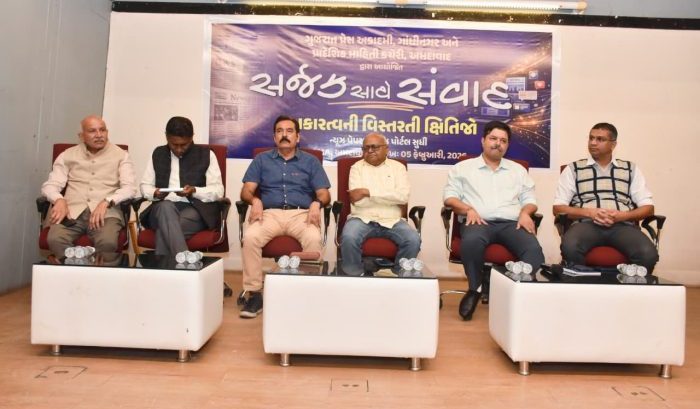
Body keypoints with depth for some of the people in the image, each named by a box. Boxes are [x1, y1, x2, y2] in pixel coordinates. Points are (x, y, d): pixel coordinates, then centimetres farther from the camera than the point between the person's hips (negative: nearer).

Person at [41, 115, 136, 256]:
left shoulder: (121, 156, 10)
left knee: (107, 242, -34)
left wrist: (106, 202, -19)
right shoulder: (68, 155, 17)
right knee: (55, 239, -30)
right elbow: (50, 185, 11)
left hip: (106, 212, -2)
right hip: (72, 211, 2)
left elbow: (129, 187, -1)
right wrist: (59, 200, -13)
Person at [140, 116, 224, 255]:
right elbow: (145, 185, 18)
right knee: (166, 207, -36)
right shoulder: (157, 154, 16)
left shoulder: (206, 155, 7)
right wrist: (154, 193, -6)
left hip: (195, 210, -2)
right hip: (163, 209, 2)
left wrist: (195, 191, -18)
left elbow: (218, 190, 1)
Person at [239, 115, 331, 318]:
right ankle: (254, 294, -20)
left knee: (313, 239, -34)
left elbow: (324, 194, 9)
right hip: (270, 213, 1)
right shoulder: (261, 160, 18)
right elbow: (246, 191, 8)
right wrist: (255, 200, -15)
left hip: (301, 214, -1)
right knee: (250, 237, -31)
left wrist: (316, 203, -15)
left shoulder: (310, 161, 17)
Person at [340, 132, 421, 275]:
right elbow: (357, 200, -4)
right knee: (348, 238, -31)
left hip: (392, 221, 1)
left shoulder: (398, 167, 13)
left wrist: (369, 192, -10)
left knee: (413, 240, -25)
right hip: (362, 219, -1)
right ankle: (353, 276, -7)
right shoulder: (357, 167, 11)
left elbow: (403, 196, -5)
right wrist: (390, 196, -2)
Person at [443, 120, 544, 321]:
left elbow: (530, 200, 21)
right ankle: (475, 289, -18)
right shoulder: (463, 168, 16)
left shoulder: (518, 170, 26)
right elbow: (449, 196, 7)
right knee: (471, 242, -38)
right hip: (479, 222, -2)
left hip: (511, 223, 3)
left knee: (533, 248, -31)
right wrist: (469, 209, -12)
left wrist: (525, 212, -3)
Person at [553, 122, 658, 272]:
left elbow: (648, 207, 13)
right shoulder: (573, 169, 14)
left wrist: (621, 215, -7)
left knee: (648, 254, -30)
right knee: (570, 248, -36)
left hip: (622, 225, 2)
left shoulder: (631, 169, 20)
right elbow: (558, 208, 6)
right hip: (586, 224, -2)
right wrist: (589, 212, -10)